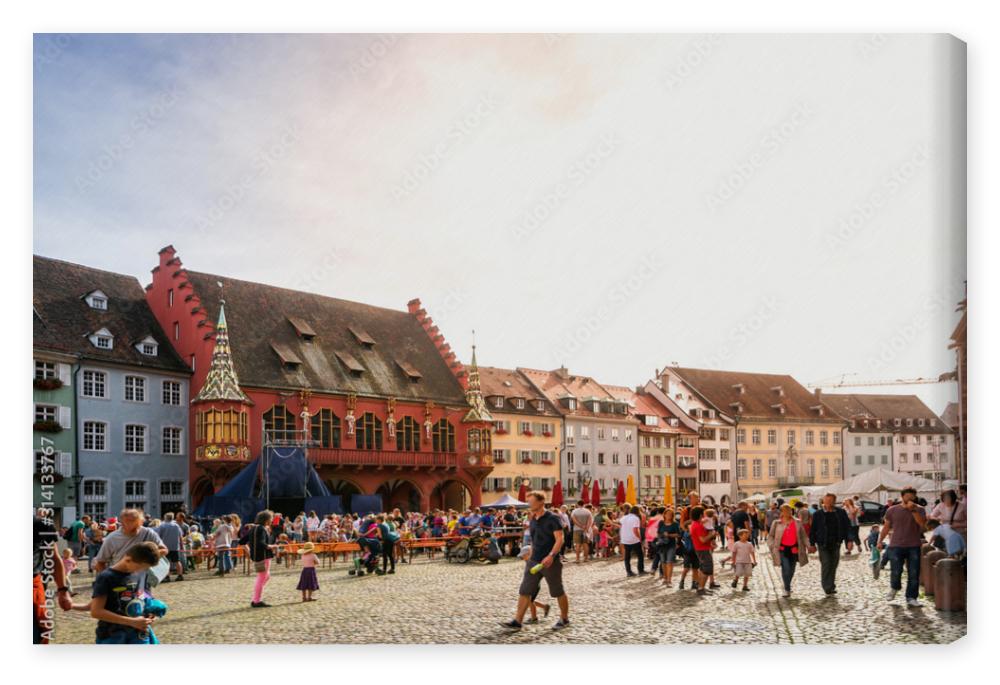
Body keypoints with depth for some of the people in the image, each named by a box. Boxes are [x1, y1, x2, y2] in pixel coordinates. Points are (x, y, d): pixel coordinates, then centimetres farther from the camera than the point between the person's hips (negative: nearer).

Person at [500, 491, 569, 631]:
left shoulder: (553, 519, -12)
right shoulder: (532, 520, 11)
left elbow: (560, 539, -19)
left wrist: (551, 555, -30)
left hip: (550, 562, -7)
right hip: (534, 561, 7)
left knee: (558, 592, 7)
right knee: (524, 591, 0)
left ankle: (564, 619, 24)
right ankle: (517, 621, 2)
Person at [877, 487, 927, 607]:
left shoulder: (919, 510, 3)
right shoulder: (892, 510, 5)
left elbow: (922, 523, -14)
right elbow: (886, 527, 12)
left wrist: (913, 510, -19)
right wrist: (880, 540, 11)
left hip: (914, 546, 0)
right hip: (896, 546, 0)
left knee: (914, 574, 0)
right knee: (896, 571, -4)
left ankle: (911, 598, 10)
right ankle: (894, 588, 27)